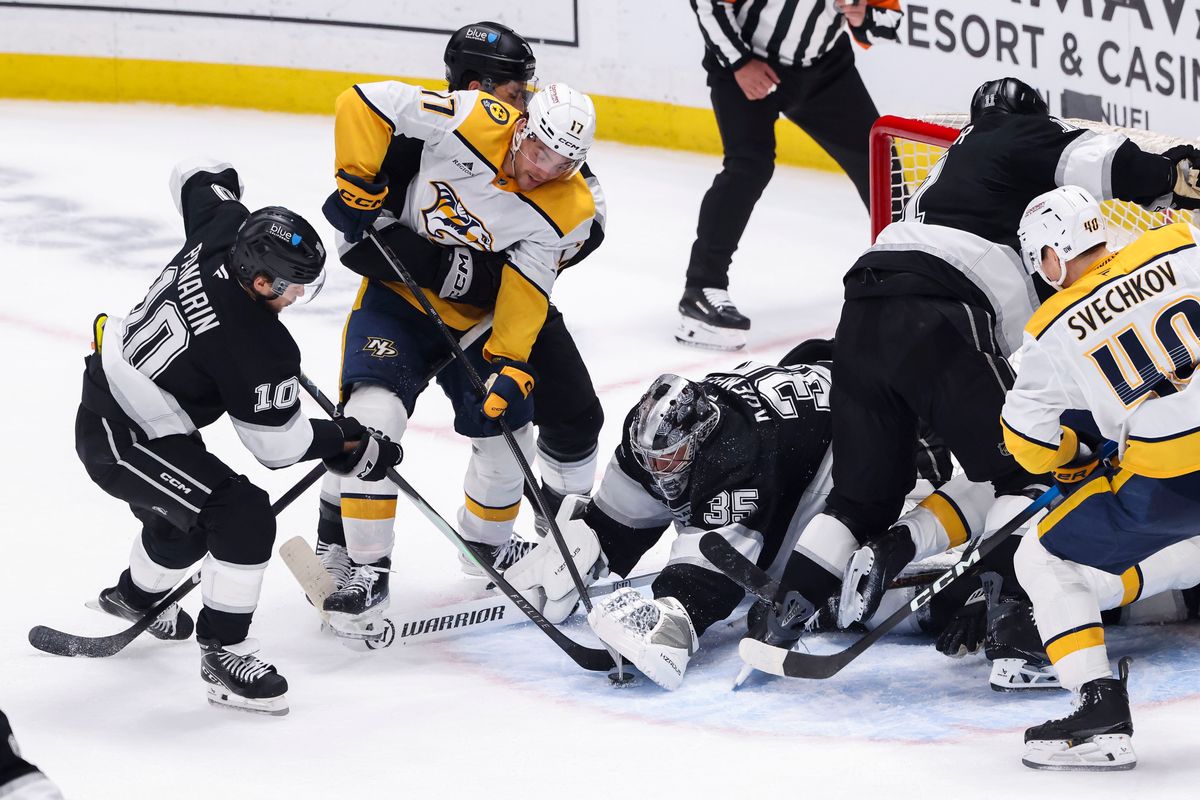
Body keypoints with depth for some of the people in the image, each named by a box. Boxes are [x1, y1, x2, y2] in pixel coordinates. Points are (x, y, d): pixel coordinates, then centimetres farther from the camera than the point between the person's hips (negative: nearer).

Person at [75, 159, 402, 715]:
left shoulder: (222, 230, -11)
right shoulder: (257, 349, -29)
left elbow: (196, 176, 12)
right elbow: (278, 444, -16)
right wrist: (348, 442, -2)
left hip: (106, 393, 10)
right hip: (121, 440, -10)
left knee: (185, 518, 31)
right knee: (243, 516, -17)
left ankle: (133, 597, 58)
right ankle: (223, 656, -11)